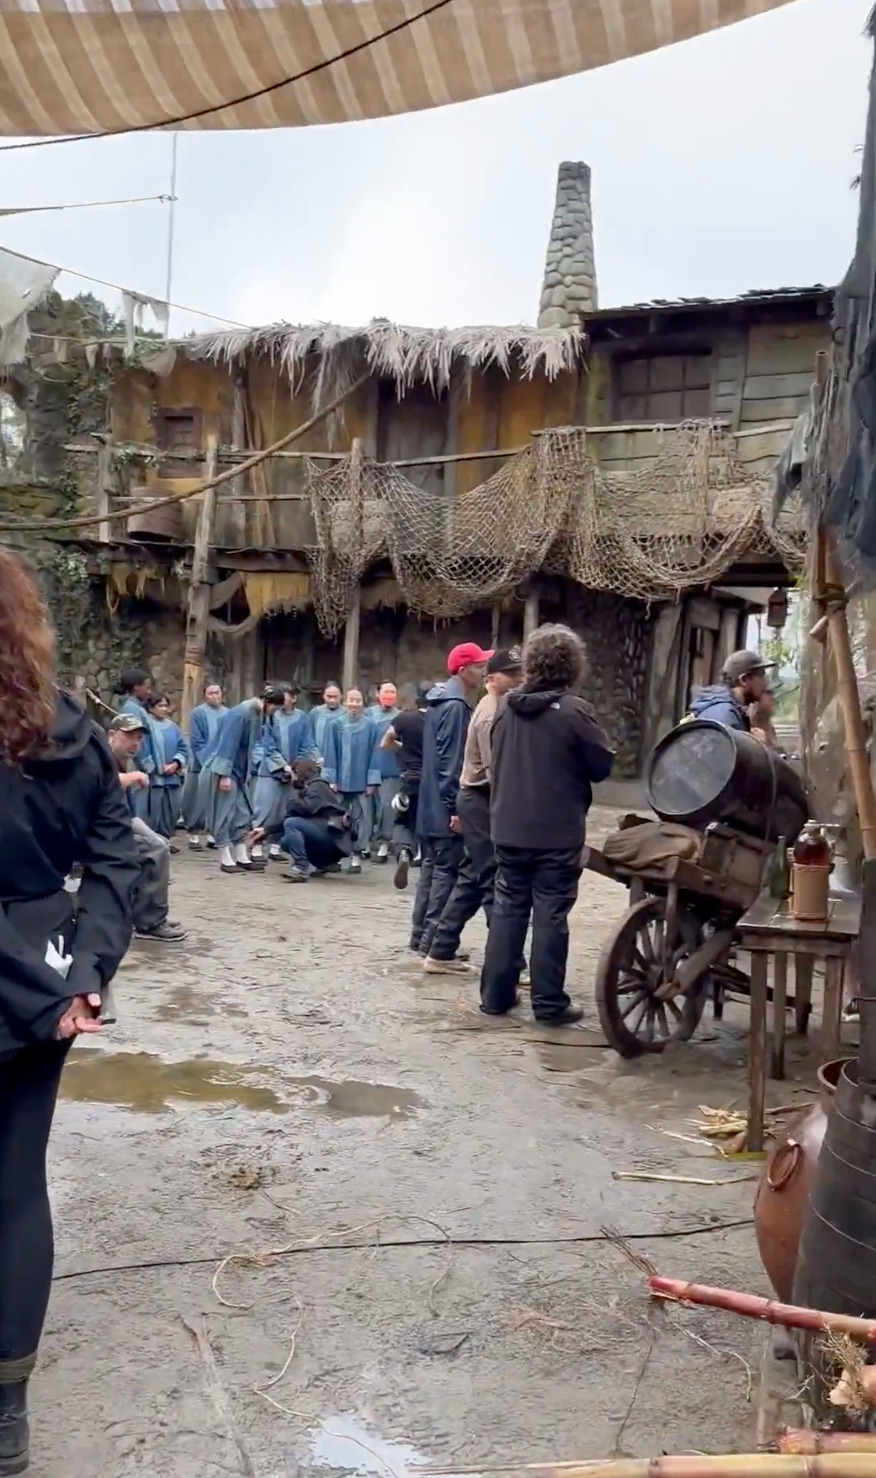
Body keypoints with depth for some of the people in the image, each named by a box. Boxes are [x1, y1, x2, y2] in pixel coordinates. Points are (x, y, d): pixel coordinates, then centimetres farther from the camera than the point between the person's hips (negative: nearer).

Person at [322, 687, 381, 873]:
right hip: (340, 780, 1)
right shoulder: (337, 725, 0)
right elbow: (331, 753, 2)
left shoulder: (369, 727, -2)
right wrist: (331, 779, -3)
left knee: (359, 818, 4)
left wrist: (372, 781, -4)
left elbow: (373, 754, -1)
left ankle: (356, 855, 11)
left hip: (360, 781, -1)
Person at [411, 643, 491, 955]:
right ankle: (433, 940, 1)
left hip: (431, 805, 10)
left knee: (432, 869, 14)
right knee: (447, 872, -3)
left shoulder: (441, 700, 15)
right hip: (445, 807, -10)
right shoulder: (456, 705, -16)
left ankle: (420, 934, 20)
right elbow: (451, 762, -21)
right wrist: (455, 808, -20)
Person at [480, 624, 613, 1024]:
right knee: (550, 915, 1)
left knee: (507, 909, 12)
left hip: (508, 829, 5)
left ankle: (496, 994, 17)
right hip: (556, 834, -5)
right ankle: (548, 1002, 6)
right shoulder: (573, 710, -14)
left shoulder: (505, 705, 3)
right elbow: (603, 766, -7)